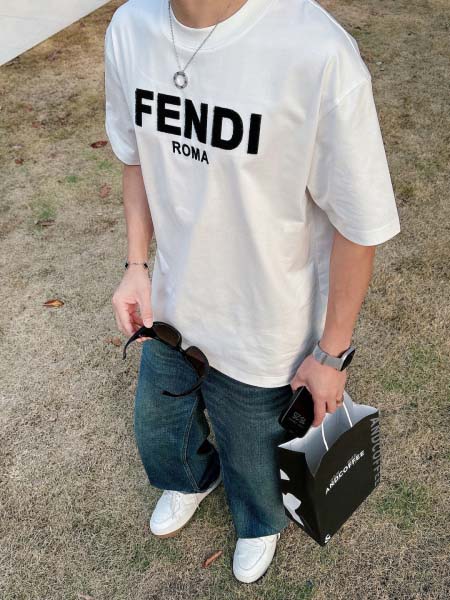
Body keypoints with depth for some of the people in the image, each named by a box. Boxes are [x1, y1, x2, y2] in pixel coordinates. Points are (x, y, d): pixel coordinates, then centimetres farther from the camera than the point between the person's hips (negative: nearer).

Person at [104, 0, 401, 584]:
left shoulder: (320, 55, -31)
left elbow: (359, 226, -20)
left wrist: (332, 353, -11)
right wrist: (137, 265, 0)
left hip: (264, 333, -5)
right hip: (169, 306, 5)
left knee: (252, 454, 24)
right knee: (158, 430, 31)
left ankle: (261, 524, 63)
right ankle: (192, 479, 70)